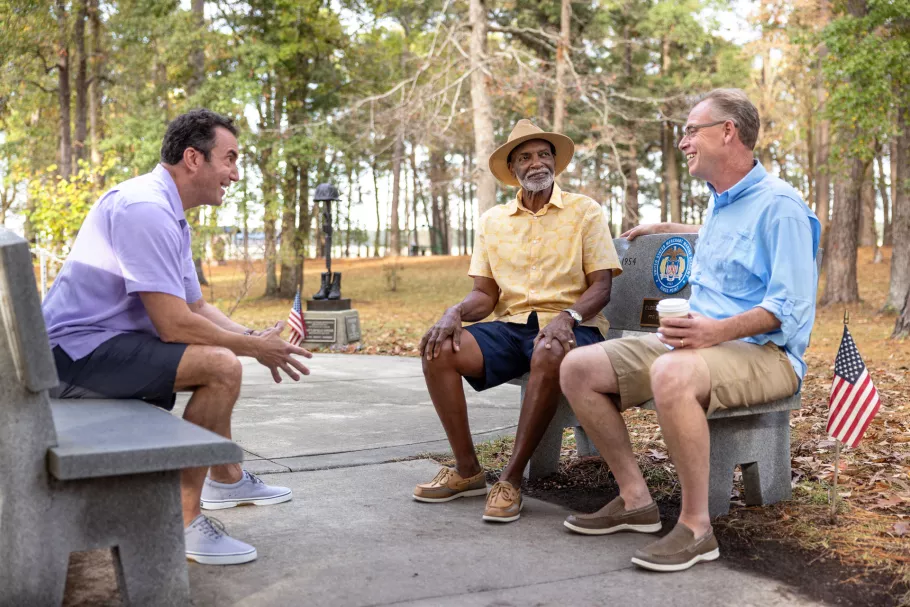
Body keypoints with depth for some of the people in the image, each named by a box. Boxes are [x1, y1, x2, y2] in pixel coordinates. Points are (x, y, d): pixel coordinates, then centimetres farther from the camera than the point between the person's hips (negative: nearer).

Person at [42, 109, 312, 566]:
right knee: (221, 366, -25)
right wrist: (254, 347, -13)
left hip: (99, 342, 11)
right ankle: (183, 521, -16)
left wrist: (252, 338, 1)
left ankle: (226, 479, 32)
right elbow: (175, 325, -25)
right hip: (79, 352, -11)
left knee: (224, 353, 23)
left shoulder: (169, 213, 13)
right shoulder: (145, 208, -21)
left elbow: (197, 307, 17)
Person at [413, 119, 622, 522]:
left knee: (549, 355, -39)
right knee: (438, 348, -22)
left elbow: (601, 286, -2)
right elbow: (485, 293, 11)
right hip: (510, 325, 4)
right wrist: (455, 312, -13)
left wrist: (568, 317, -23)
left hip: (570, 326, -3)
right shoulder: (492, 221, 15)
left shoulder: (584, 211, 5)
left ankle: (512, 478, -26)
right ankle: (467, 471, -12)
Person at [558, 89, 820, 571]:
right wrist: (666, 229, 47)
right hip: (701, 341, 9)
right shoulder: (720, 204, 17)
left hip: (764, 352, -9)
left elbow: (791, 306, -18)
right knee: (578, 368, -7)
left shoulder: (779, 205, -10)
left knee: (673, 374, -42)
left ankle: (696, 527, -26)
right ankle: (635, 500, -1)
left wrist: (719, 331, -32)